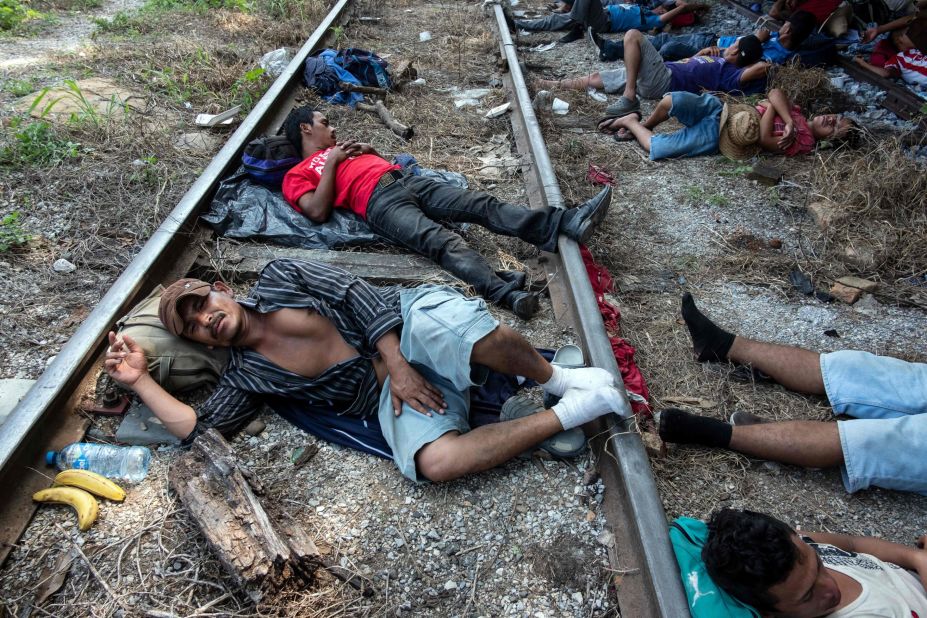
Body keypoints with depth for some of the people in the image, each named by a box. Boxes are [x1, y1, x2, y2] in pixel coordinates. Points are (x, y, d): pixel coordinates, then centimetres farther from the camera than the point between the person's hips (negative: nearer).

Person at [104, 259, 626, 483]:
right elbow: (198, 429, 7)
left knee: (484, 337, -40)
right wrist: (141, 379, 7)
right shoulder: (244, 377, 15)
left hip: (406, 321, -1)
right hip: (388, 396, 2)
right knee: (433, 461, -33)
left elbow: (357, 295, -1)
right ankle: (567, 414, -15)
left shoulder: (278, 279, 8)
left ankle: (554, 379, -6)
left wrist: (394, 361, -12)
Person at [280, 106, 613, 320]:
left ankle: (567, 222, -26)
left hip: (407, 180, 7)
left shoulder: (337, 148, 37)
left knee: (481, 204, -13)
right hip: (380, 202, -7)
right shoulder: (297, 174, 16)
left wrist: (367, 149, 16)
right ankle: (505, 292, -53)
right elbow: (319, 212, -4)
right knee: (443, 242, -32)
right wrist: (331, 163, 1)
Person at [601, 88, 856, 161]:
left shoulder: (804, 142, 0)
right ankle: (644, 125, 3)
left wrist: (770, 107, -5)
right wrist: (788, 121, -12)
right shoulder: (796, 113, 18)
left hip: (716, 136, -5)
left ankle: (632, 123, 4)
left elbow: (765, 139, -14)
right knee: (673, 100, -25)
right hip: (718, 109, 5)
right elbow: (775, 93, -1)